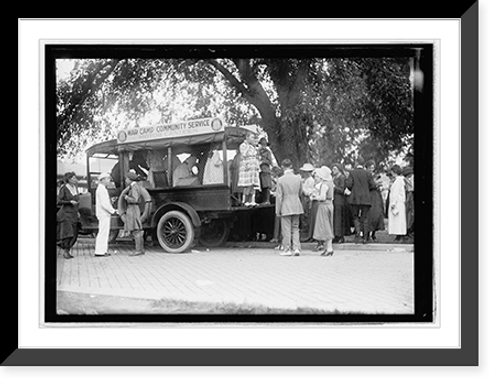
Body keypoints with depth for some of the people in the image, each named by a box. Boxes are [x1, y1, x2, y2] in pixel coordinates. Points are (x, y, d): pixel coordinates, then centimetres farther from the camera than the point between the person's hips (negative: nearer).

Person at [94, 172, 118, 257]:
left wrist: (113, 210, 15)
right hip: (104, 214, -11)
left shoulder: (102, 189, 19)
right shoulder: (101, 189, -14)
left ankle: (103, 250, 15)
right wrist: (113, 211, -16)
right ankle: (99, 251, -10)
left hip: (105, 214, 11)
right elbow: (104, 204, -21)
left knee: (104, 233, 12)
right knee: (103, 232, -10)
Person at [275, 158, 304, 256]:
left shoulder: (281, 180, -12)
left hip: (286, 208, -4)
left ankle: (287, 250, 7)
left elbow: (279, 196, -9)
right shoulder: (298, 178, 1)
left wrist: (278, 211, -3)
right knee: (295, 228, 13)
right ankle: (296, 248, 7)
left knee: (286, 230, 3)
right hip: (296, 207, 4)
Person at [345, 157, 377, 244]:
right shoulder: (368, 173, 1)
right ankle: (365, 238, 7)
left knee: (356, 217, 11)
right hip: (366, 199, 1)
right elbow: (373, 186, -2)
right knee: (364, 218, 7)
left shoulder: (352, 173, -4)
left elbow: (348, 184, -10)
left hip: (355, 198, -1)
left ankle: (358, 232, -11)